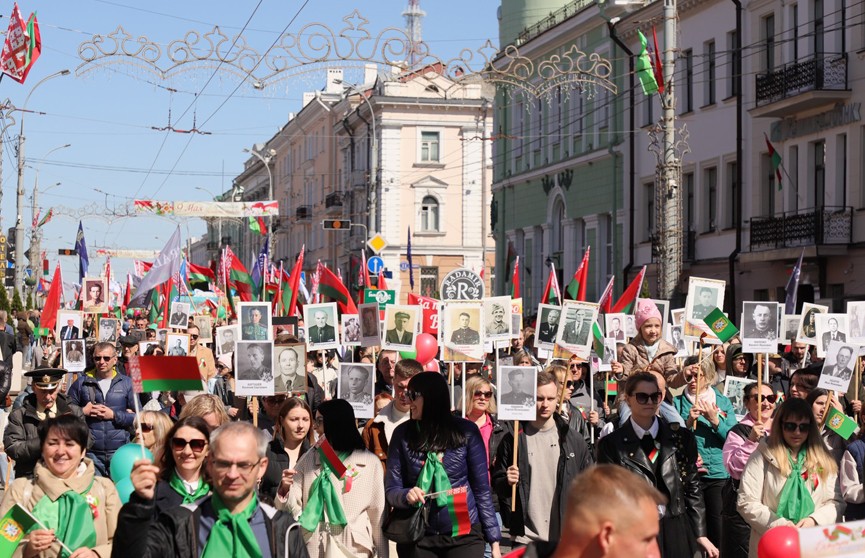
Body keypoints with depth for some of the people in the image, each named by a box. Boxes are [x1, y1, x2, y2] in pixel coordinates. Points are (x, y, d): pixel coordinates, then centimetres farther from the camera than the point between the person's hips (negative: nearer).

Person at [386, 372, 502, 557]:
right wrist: (407, 495, -22)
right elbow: (391, 490, 0)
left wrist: (494, 539, -2)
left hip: (464, 535, -1)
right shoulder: (402, 434, 0)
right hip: (418, 538, 2)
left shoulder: (466, 431, -4)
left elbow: (481, 489, 0)